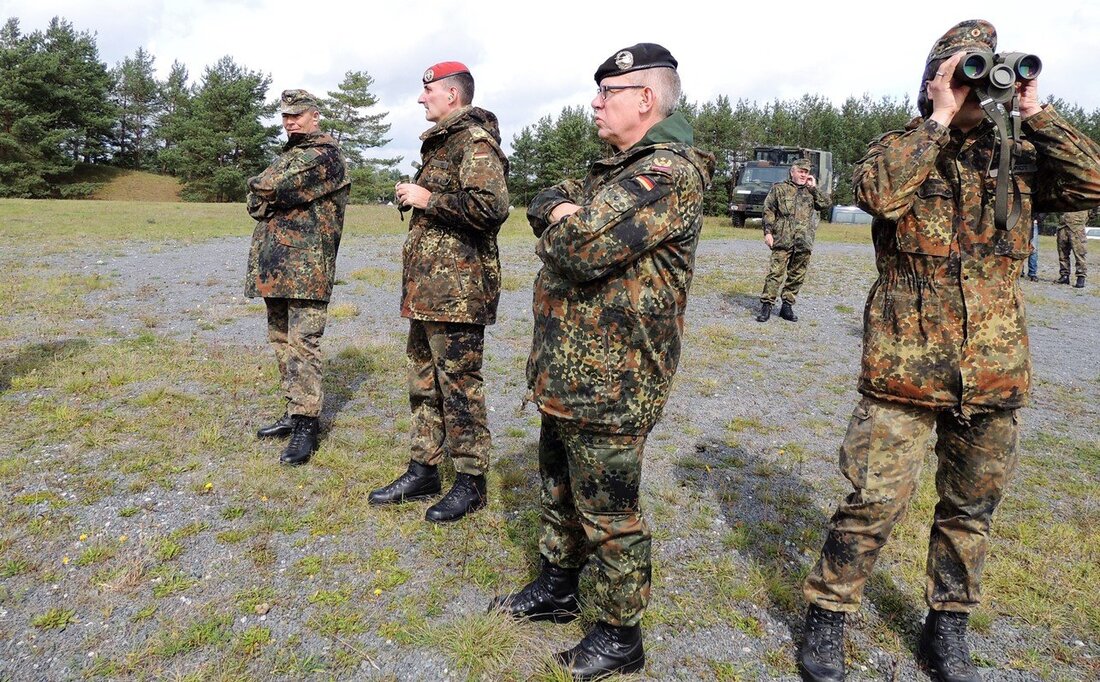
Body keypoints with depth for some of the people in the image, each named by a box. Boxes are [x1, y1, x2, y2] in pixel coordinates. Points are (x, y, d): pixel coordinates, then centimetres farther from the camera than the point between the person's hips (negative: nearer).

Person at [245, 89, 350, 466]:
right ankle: (294, 412, 24)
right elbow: (258, 195, 13)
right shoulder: (288, 155, 23)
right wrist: (272, 196, -5)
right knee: (281, 340, 13)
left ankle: (306, 425, -7)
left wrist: (261, 190, 4)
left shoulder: (326, 155, -7)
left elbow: (261, 193, -15)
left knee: (302, 343, -11)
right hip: (274, 265, 9)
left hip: (307, 267, -9)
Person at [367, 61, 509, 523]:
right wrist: (414, 197, 14)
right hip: (426, 288, 10)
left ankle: (470, 481, 12)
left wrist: (427, 198, -18)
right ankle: (423, 471, 27)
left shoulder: (475, 142, -11)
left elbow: (492, 207, -25)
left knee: (459, 385, -2)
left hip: (458, 290, -10)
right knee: (424, 381, 15)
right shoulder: (440, 143, 21)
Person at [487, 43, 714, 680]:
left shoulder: (670, 171, -18)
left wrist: (559, 232, -6)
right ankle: (557, 587, 43)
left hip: (608, 385, -10)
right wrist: (563, 212, -9)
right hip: (565, 372, 10)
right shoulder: (616, 167, 16)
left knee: (610, 515, 5)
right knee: (561, 490, 23)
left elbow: (583, 248, -28)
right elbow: (543, 202, 12)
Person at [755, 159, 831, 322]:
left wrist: (814, 187, 3)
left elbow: (827, 203, 6)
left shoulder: (811, 191, 18)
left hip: (804, 242, 4)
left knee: (797, 275, 7)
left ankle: (787, 306, 16)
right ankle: (766, 306, -5)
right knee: (776, 272, -8)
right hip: (783, 240, -4)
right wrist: (768, 232, -7)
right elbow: (768, 211, 2)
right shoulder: (779, 188, 6)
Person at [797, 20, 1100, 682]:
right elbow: (875, 190, -21)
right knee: (876, 503, -3)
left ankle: (947, 626, 34)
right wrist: (941, 118, -14)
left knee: (971, 508, 15)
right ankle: (827, 617, 16)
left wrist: (1035, 112, -2)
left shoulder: (1018, 155, 11)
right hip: (905, 369, -4)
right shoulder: (902, 148, 1)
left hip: (995, 374, 5)